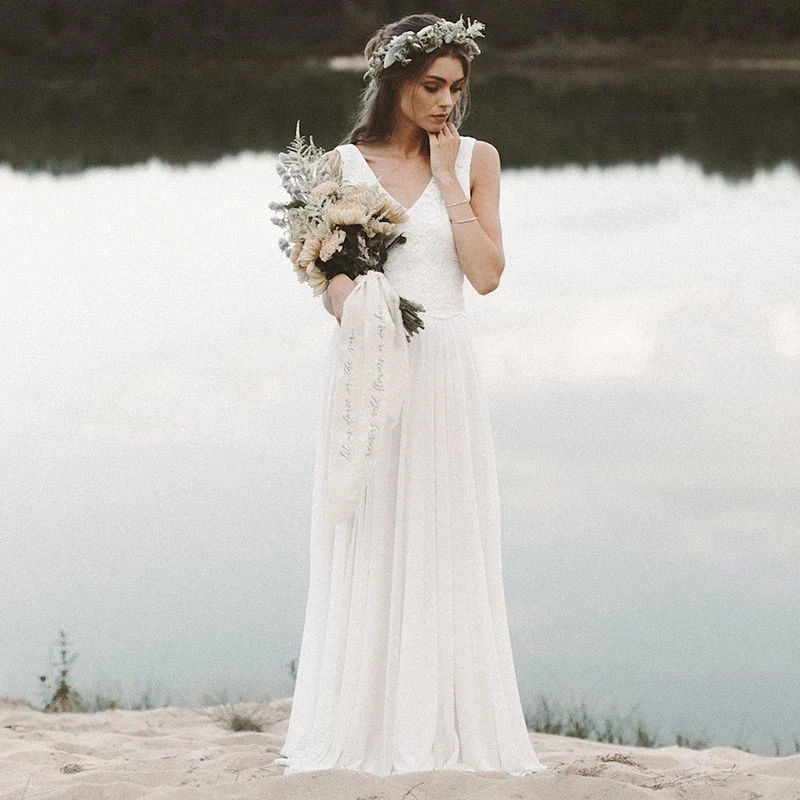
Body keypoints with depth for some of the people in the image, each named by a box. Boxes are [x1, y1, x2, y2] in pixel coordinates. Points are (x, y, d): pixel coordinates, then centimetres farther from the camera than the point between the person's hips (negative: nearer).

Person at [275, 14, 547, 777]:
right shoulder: (344, 164, 4)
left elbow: (486, 274, -4)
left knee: (445, 544, 1)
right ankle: (357, 722, 8)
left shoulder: (475, 160, 5)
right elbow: (332, 275, 0)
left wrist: (447, 176, -6)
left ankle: (443, 724, 8)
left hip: (442, 370, 1)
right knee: (365, 545, 2)